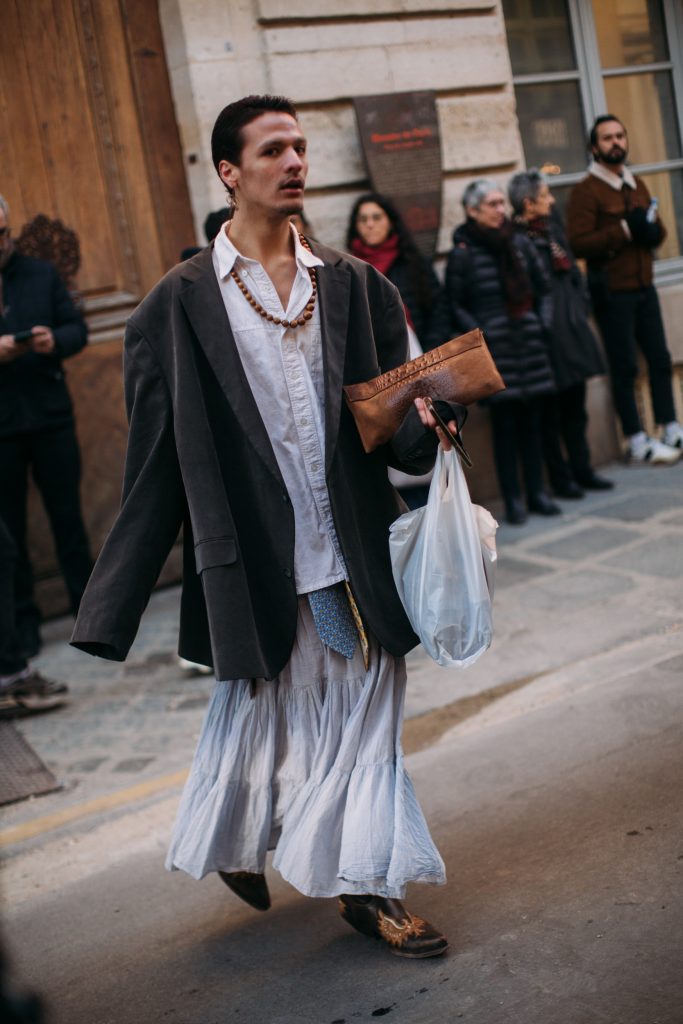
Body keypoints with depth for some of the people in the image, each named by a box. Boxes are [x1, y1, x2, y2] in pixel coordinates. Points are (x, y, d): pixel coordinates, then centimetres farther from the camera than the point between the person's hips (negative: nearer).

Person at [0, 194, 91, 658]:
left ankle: (87, 606, 20)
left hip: (51, 416, 2)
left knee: (68, 516, 8)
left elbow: (78, 328, 6)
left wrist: (56, 340, -15)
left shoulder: (41, 274, 5)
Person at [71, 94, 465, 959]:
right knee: (261, 713, 12)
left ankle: (367, 886, 22)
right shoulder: (183, 303, -3)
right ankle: (236, 843, 40)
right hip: (257, 557, -3)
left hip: (354, 553, 3)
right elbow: (158, 457, -3)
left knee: (366, 715, 8)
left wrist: (424, 425, -18)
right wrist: (111, 608, -4)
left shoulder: (353, 285, 7)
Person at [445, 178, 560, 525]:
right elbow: (455, 306, -4)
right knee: (505, 424, -1)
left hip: (530, 345, 5)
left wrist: (543, 323, 5)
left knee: (531, 419, 9)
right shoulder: (462, 253, -6)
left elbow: (543, 289, 17)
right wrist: (480, 336, -12)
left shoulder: (520, 244, 9)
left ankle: (536, 492, 18)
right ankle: (513, 499, 7)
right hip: (494, 351, -5)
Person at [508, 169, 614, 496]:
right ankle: (560, 478, 12)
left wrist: (581, 308, 15)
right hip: (546, 334, -8)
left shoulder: (551, 227, 11)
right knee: (551, 411, 3)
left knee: (575, 407, 15)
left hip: (571, 328, 8)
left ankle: (582, 470, 24)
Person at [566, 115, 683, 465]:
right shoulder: (585, 191, -7)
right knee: (625, 367, -2)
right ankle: (637, 442, 4)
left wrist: (651, 228, -2)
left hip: (644, 288, 7)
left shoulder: (637, 185, 17)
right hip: (612, 292, -7)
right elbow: (578, 242, -18)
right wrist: (624, 229, -19)